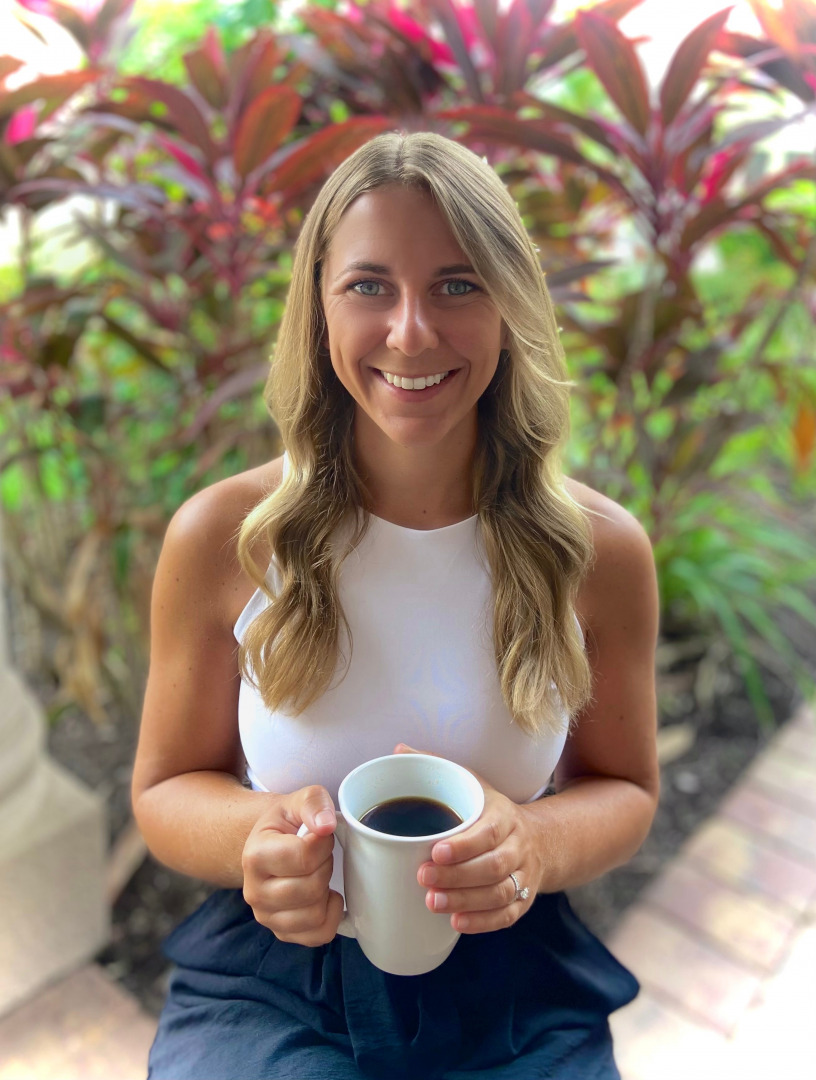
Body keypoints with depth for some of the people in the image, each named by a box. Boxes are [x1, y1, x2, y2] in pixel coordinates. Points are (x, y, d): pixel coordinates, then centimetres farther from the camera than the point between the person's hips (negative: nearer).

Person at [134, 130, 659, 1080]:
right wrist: (253, 835, -22)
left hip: (515, 990, 2)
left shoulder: (600, 550, -11)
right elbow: (166, 785, 0)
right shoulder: (221, 539, -13)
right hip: (269, 980, 0)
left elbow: (624, 788, 3)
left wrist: (535, 845, -19)